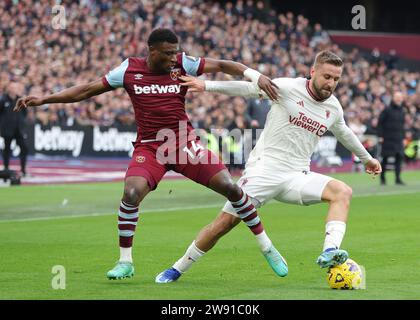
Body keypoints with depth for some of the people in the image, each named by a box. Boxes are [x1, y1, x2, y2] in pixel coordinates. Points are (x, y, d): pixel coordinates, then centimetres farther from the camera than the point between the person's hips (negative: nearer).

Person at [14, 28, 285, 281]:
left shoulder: (182, 64, -3)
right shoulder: (129, 70, -2)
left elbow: (222, 65, -3)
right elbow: (87, 90, 4)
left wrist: (257, 76, -18)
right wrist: (42, 99, 1)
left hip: (186, 143, 0)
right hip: (149, 147, 0)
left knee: (230, 187, -8)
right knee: (131, 193, -25)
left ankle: (266, 246, 10)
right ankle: (125, 262, -7)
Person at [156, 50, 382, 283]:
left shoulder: (333, 107, 10)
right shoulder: (289, 88, -7)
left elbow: (344, 133, 30)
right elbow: (248, 88, -10)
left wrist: (366, 158, 45)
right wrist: (207, 85, -20)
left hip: (297, 177, 4)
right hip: (264, 169, -4)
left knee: (342, 192, -21)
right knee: (225, 222, -7)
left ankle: (329, 253, -37)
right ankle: (178, 268, 10)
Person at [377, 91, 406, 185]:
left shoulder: (402, 111, 12)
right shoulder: (387, 110, -5)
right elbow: (380, 123, -6)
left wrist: (403, 137, 15)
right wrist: (380, 136, -10)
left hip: (398, 139, 5)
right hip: (387, 138, -5)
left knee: (399, 157, -5)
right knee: (385, 158, 1)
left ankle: (398, 178, -3)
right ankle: (382, 178, 12)